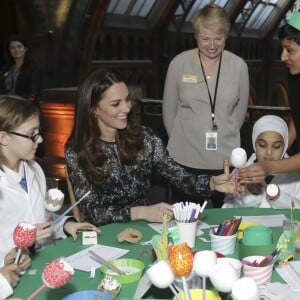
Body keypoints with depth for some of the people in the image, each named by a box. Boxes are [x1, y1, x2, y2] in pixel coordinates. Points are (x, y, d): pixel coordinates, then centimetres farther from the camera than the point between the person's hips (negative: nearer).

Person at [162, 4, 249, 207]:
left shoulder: (239, 66, -1)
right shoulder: (179, 64, -4)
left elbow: (240, 110, 9)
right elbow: (169, 111, 5)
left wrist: (223, 137, 12)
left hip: (226, 159, 1)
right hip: (186, 159, -1)